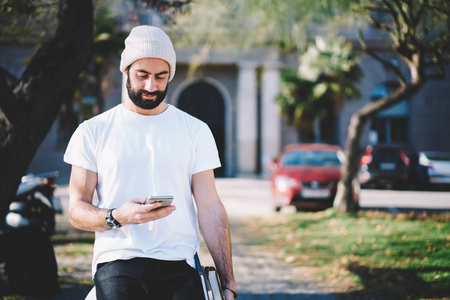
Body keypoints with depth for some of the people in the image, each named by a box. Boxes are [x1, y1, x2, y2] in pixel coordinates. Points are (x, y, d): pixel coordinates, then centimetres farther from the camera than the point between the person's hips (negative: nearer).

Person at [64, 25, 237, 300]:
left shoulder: (196, 131, 12)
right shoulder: (92, 132, 9)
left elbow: (210, 208, 9)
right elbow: (77, 210, 7)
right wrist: (117, 217, -14)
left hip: (179, 264, 0)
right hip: (117, 263, 0)